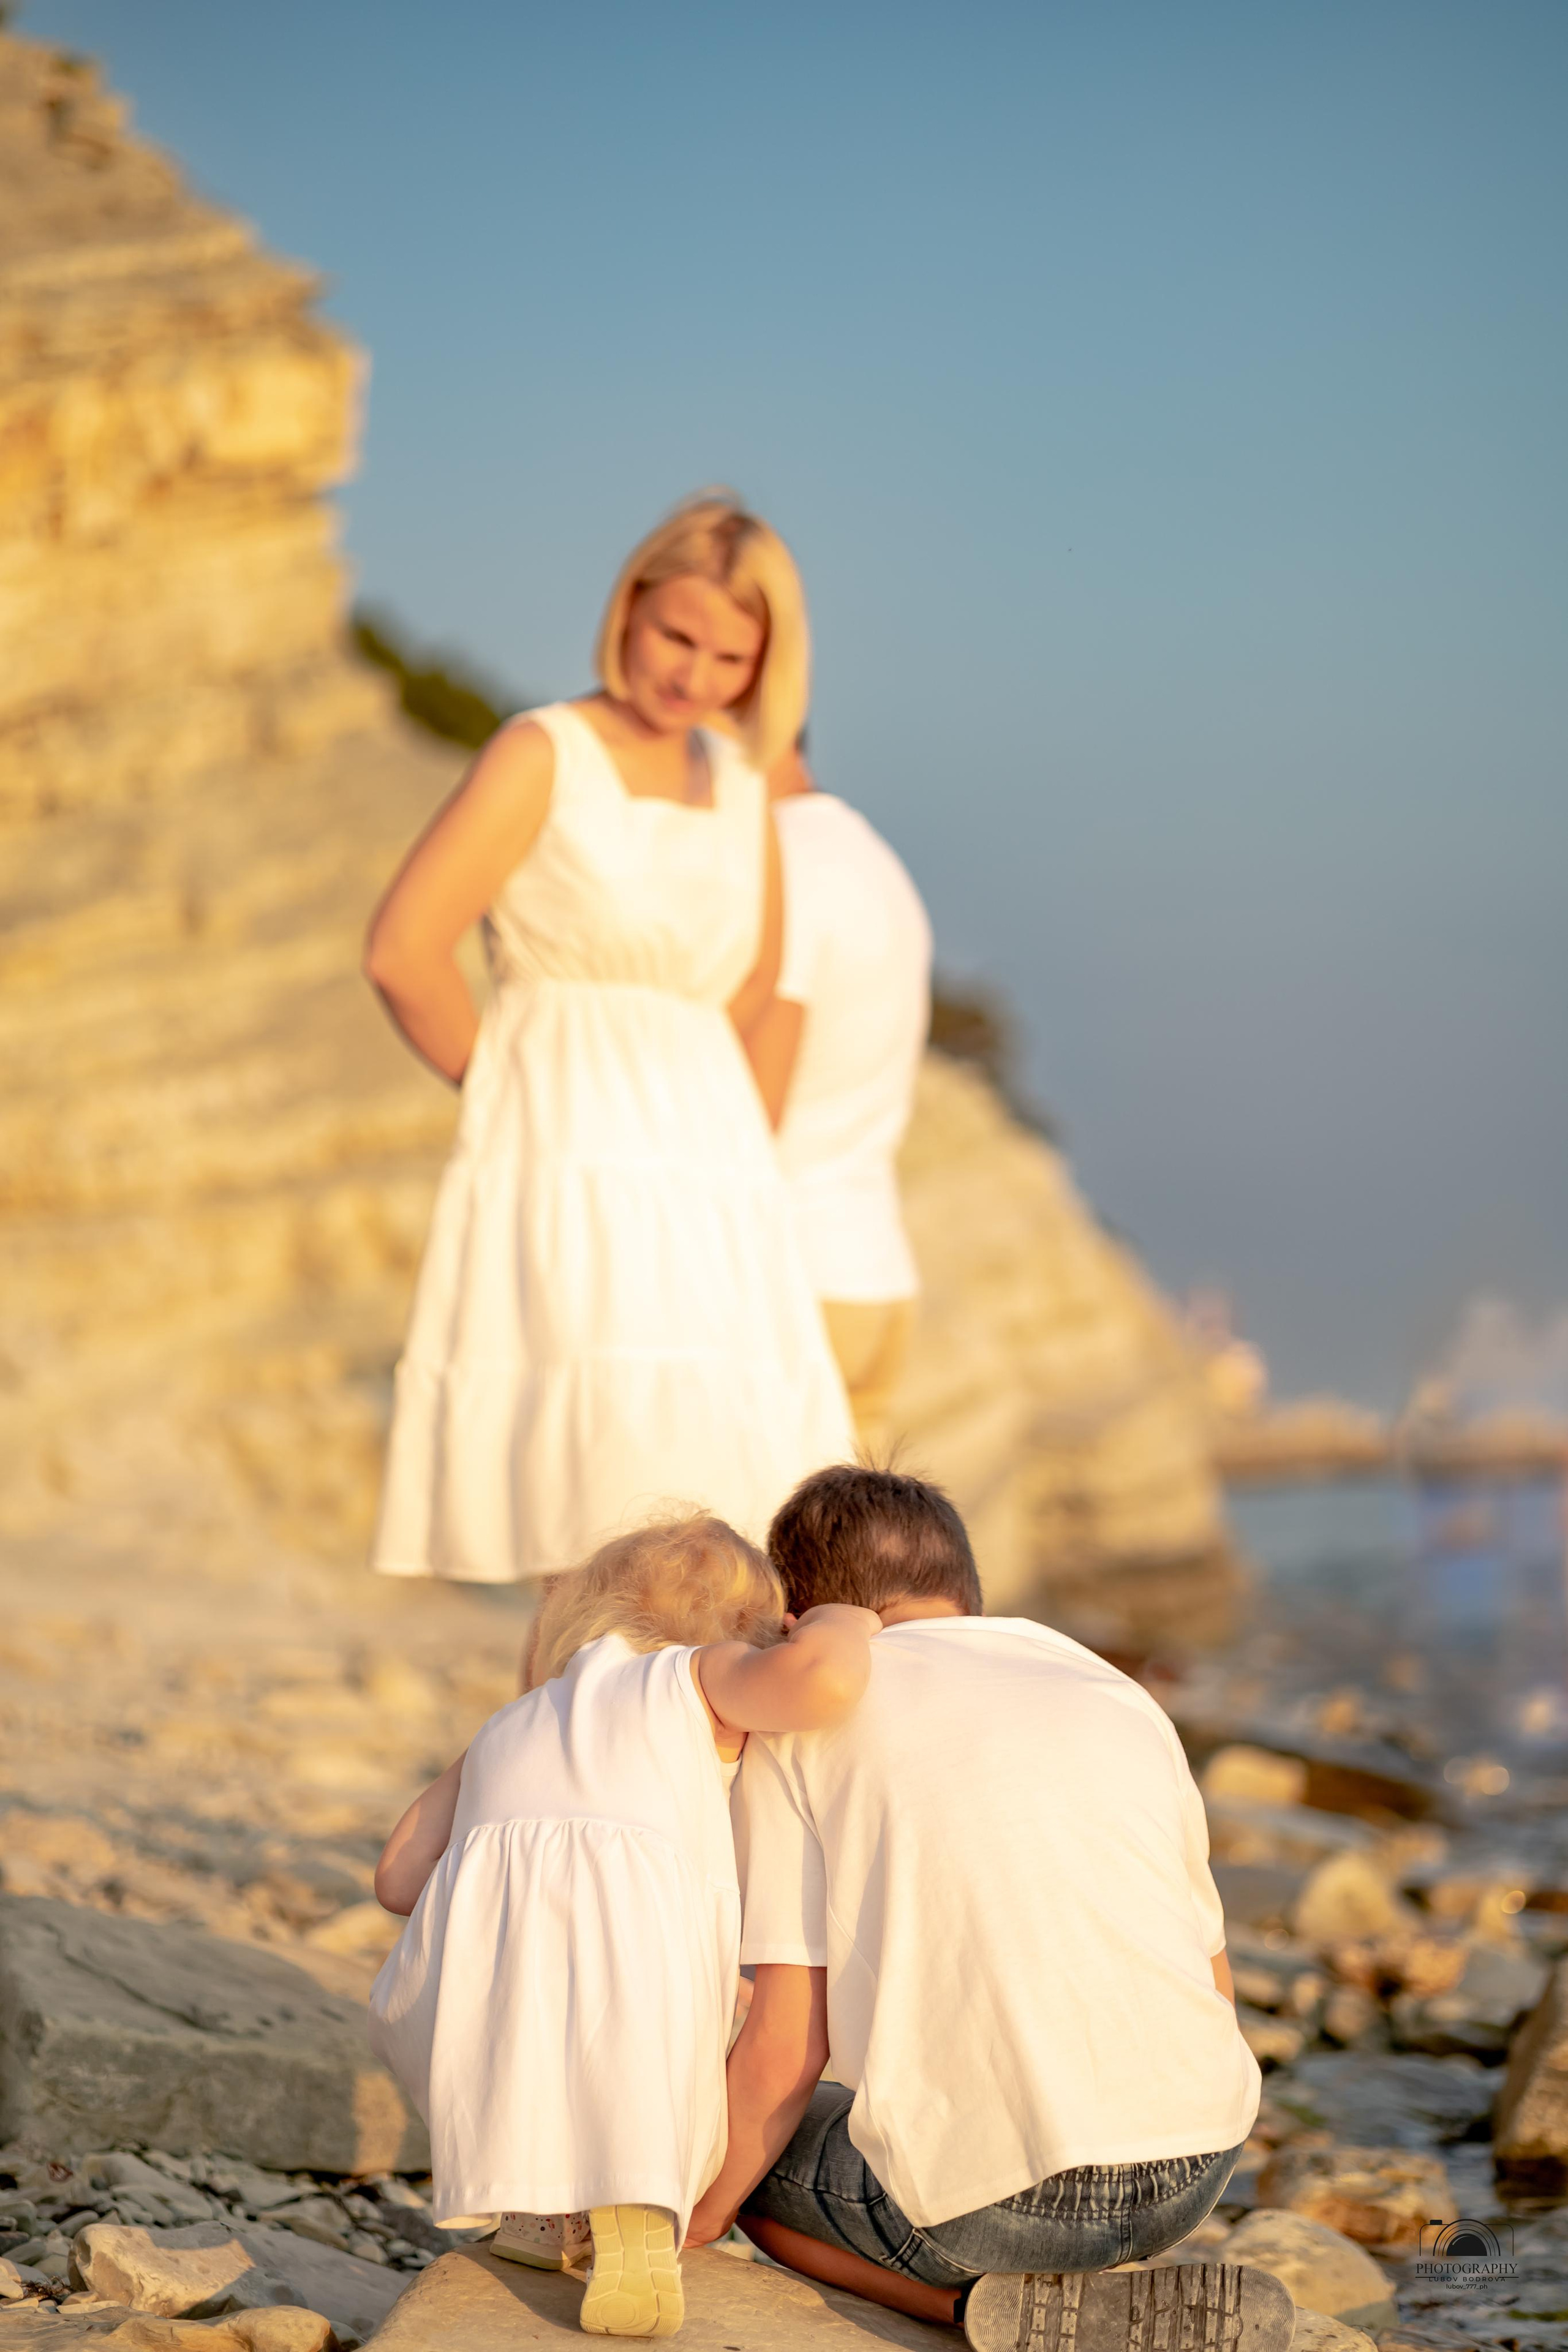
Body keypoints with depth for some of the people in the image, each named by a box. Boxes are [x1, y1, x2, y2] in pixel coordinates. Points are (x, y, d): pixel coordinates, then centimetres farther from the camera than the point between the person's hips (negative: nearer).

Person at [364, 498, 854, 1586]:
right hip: (572, 1175, -6)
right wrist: (514, 1084, 1)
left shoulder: (739, 780, 14)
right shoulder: (544, 754, -3)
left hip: (707, 1175, 6)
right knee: (630, 1520, -18)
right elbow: (402, 952, -11)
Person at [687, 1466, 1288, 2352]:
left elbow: (785, 2048, 0)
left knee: (758, 2149, 25)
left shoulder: (805, 1723, 5)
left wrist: (704, 2218, 17)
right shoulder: (1117, 1693, 18)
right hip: (1197, 2173, 6)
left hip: (998, 2193, -6)